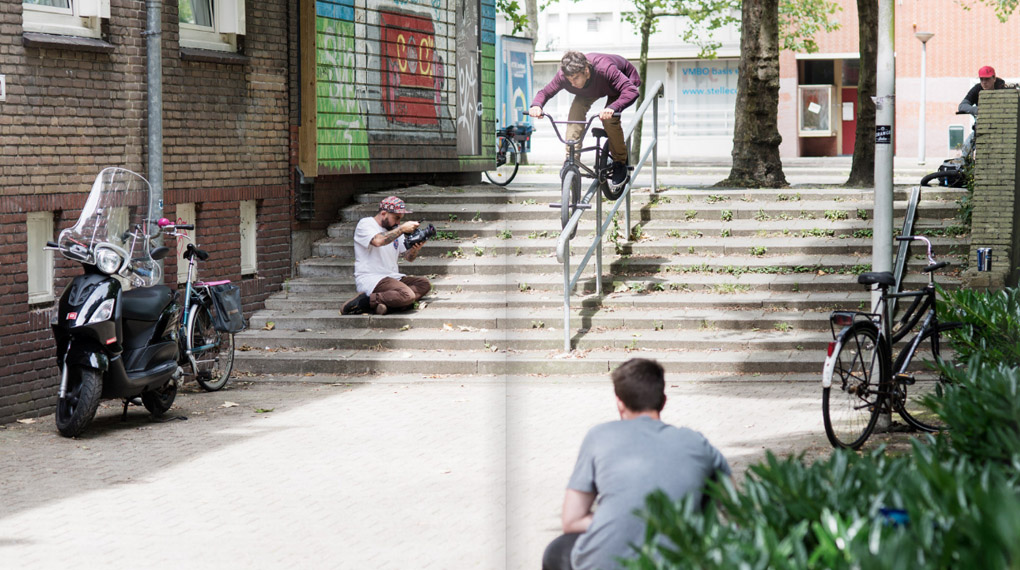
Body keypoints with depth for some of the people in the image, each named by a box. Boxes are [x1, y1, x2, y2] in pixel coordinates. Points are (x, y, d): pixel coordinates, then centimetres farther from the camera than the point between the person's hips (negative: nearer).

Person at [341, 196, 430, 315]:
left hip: (393, 278, 9)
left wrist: (415, 249, -9)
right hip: (369, 279, -9)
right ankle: (363, 301, -18)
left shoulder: (394, 229, 18)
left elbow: (409, 257, 14)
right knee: (407, 295, -29)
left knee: (424, 284, -10)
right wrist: (402, 229, -21)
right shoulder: (365, 224, -5)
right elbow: (378, 241, -28)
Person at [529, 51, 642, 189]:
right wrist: (536, 105, -44)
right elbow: (545, 92, -20)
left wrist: (612, 108, -71)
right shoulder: (564, 75, -33)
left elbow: (631, 91, -54)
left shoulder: (604, 69, -46)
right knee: (575, 114, -24)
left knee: (610, 119, -29)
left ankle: (620, 163, -6)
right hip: (590, 90, 4)